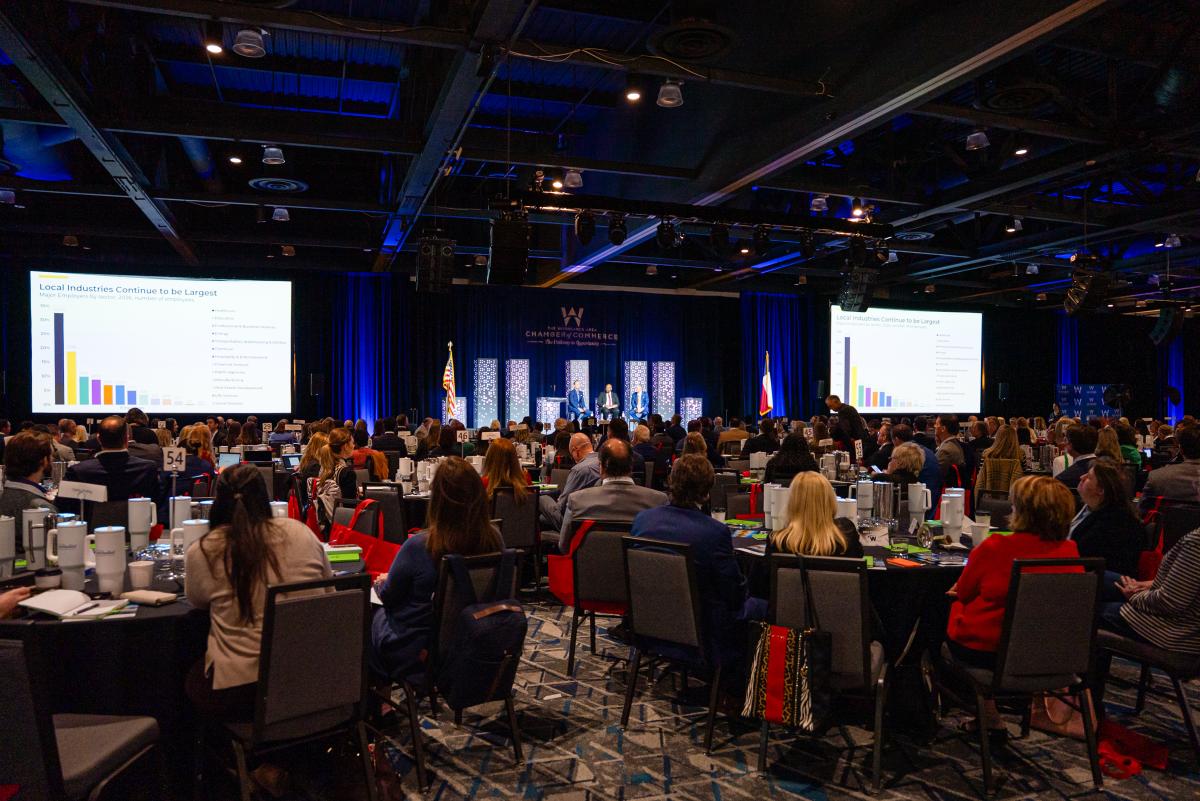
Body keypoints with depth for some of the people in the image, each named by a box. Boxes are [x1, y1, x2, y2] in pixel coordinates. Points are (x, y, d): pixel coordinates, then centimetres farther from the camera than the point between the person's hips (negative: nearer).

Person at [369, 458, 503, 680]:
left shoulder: (418, 546, -30)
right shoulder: (494, 540, -16)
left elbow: (389, 597, -11)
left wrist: (381, 583, 13)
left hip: (415, 655, -5)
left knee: (375, 615, 26)